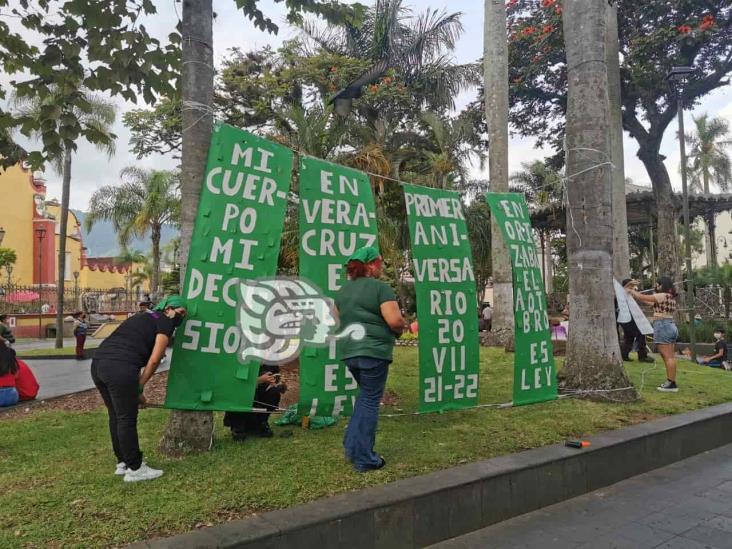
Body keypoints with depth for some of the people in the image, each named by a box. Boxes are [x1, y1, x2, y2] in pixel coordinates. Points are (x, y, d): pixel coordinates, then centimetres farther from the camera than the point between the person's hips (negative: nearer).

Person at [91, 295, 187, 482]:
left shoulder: (143, 317, 31)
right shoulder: (165, 322, 6)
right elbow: (153, 360, -2)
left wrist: (134, 388, 22)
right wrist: (139, 388, 6)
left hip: (98, 363, 9)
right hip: (119, 368, -9)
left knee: (116, 416, 20)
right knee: (127, 419, 3)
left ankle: (123, 462, 33)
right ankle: (134, 469, 15)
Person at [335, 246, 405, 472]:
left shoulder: (343, 290, 12)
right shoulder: (380, 287, -11)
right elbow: (395, 320, -19)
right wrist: (402, 326, 2)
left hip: (348, 351, 7)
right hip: (373, 351, -7)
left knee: (365, 396, 24)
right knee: (370, 401, 3)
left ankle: (352, 447, 23)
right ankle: (364, 459, 11)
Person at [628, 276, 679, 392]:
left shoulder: (662, 296, -12)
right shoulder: (671, 297, 15)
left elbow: (643, 297, -7)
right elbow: (652, 303, 21)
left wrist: (632, 291, 10)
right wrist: (636, 296, 20)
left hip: (663, 326, -10)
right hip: (671, 326, 10)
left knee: (668, 357, -8)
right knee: (670, 357, 10)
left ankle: (672, 384, -7)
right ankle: (670, 382, 15)